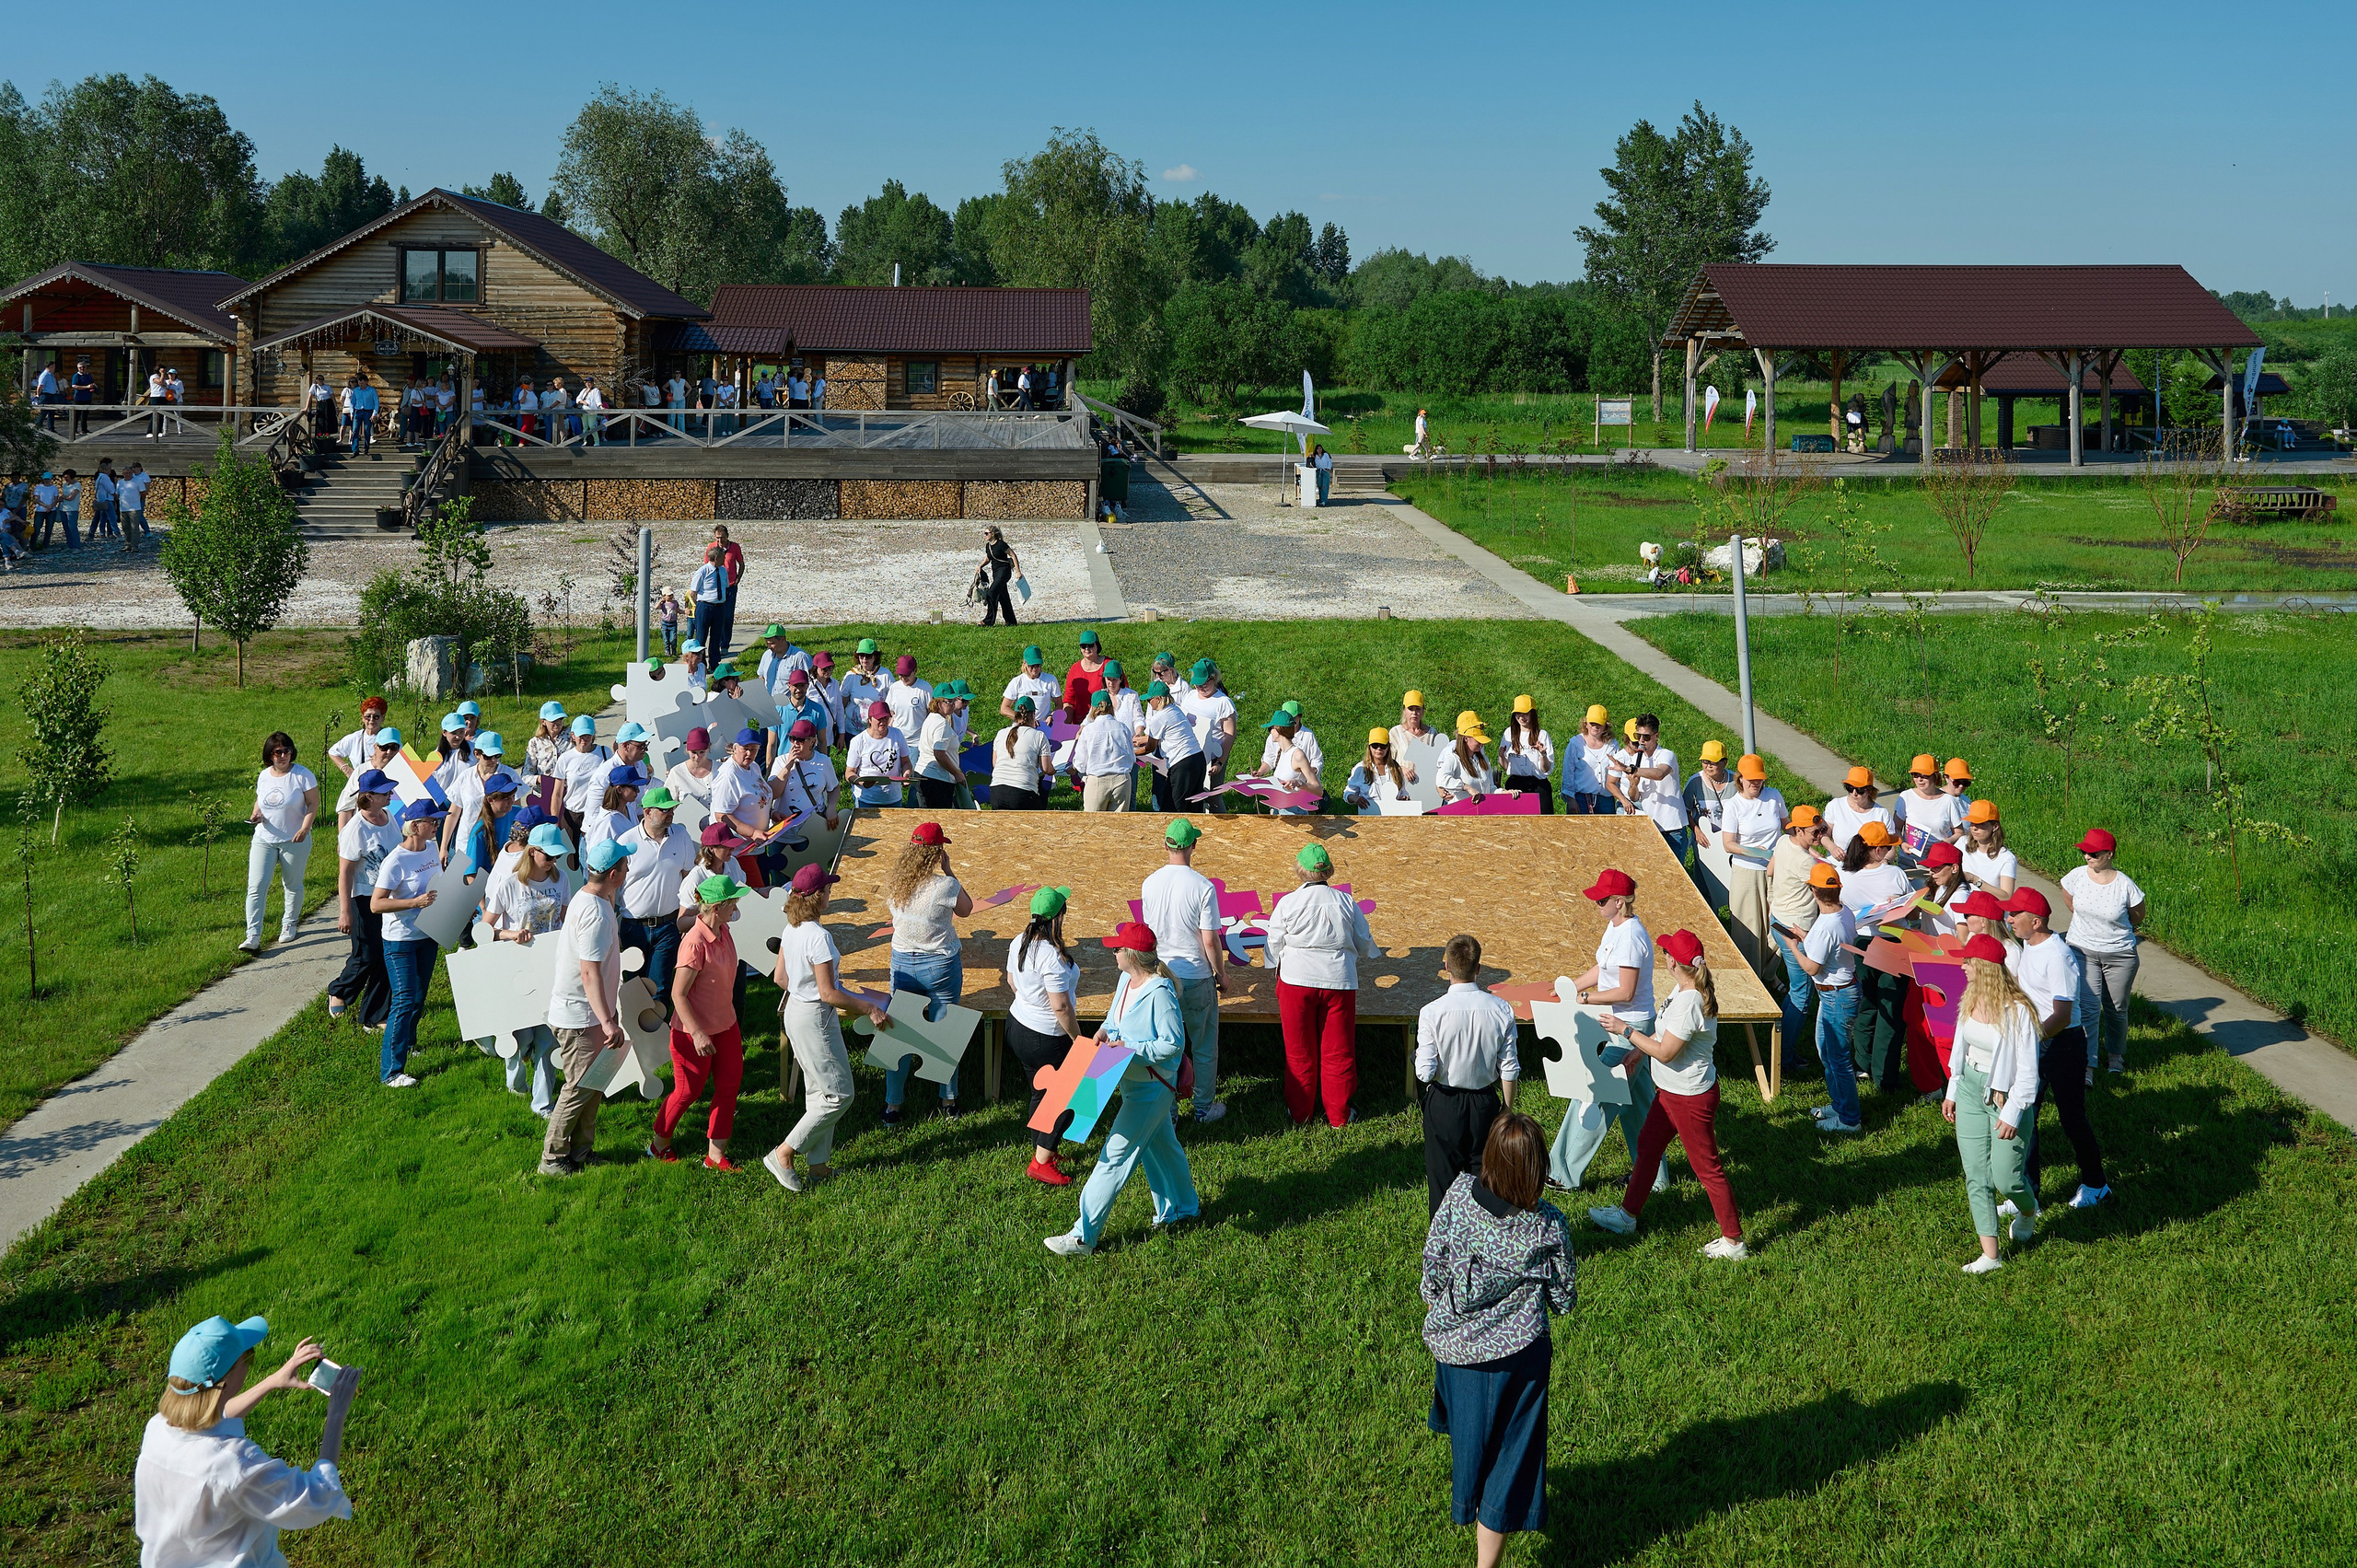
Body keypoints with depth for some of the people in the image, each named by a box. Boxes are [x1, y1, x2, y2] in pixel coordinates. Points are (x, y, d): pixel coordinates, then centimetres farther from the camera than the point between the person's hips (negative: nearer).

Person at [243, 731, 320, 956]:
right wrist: (256, 814, -3)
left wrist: (304, 829, -22)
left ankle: (289, 925, 34)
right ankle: (253, 937, -9)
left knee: (293, 885, 11)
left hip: (294, 841, -3)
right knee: (256, 886, -7)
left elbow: (313, 804, -9)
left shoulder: (302, 775, -9)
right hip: (264, 839, 3)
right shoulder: (263, 776, 5)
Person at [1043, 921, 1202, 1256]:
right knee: (1159, 1143, 25)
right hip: (1131, 1081, 10)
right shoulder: (1126, 979, 1)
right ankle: (1182, 1207, 44)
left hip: (1152, 1087, -10)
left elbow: (1173, 1045, -24)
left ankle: (1083, 1237, -2)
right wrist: (1106, 1032, -4)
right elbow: (1115, 1016, 17)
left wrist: (1131, 1048, -25)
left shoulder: (1160, 994, -26)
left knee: (1115, 1156, -7)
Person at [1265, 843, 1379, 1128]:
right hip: (1339, 981, 1)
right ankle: (1339, 1115, 20)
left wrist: (1279, 970, 21)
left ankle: (1300, 1113, 23)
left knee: (1299, 1051, 12)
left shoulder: (1288, 903, -8)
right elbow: (1364, 945, 6)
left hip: (1297, 980, -1)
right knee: (1338, 1051, 11)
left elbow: (1275, 944, 1)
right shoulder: (1347, 902, -3)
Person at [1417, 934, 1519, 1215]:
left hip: (1443, 1105, -2)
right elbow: (1509, 1068, -4)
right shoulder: (1501, 1009, -10)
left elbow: (1425, 1072, -18)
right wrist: (1507, 1107, 10)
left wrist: (1420, 1057, 4)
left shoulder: (1431, 1012, -18)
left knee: (1443, 1181, 12)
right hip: (1485, 1103, 2)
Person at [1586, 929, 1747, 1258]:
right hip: (1671, 1091, 10)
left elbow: (1664, 1052, -26)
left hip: (1691, 1097, -10)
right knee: (1647, 1147, 22)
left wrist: (1625, 1030, -18)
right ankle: (1628, 1215, 38)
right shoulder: (1683, 988, 0)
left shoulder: (1689, 1002, -30)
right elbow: (1664, 1033, 15)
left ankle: (1733, 1242, 15)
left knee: (1706, 1167, 2)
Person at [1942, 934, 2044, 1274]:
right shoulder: (1971, 999, 0)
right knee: (1975, 1176, 4)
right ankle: (1989, 1254, 11)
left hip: (2007, 1095, -6)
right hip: (1971, 1090, 6)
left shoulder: (2017, 1010, -21)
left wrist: (2012, 1114, -19)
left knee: (2005, 1177, -1)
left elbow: (2028, 1069, -17)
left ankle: (2028, 1210, 36)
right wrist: (1952, 1091, 19)